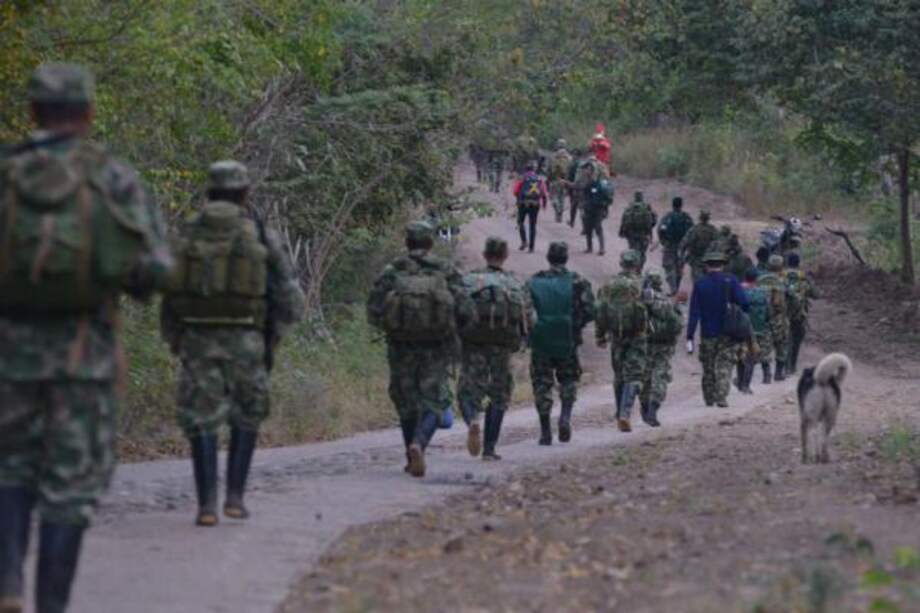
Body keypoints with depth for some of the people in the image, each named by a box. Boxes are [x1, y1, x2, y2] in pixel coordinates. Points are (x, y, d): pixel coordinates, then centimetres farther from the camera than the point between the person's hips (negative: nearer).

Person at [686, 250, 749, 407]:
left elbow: (694, 313, -6)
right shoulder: (730, 281, -3)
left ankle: (709, 399, 20)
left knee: (708, 368, 14)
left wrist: (690, 338, -7)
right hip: (727, 334, -1)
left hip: (707, 334, 1)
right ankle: (721, 397, -12)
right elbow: (744, 303, -13)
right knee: (725, 366, 3)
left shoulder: (699, 284, -2)